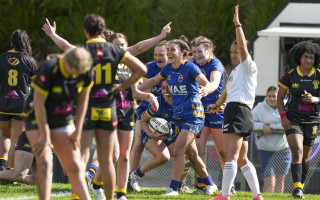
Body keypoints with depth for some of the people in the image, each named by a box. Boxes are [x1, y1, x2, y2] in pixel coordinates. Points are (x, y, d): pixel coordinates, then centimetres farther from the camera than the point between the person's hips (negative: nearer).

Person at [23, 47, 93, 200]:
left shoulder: (85, 73, -12)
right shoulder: (48, 71, -29)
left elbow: (82, 101, 0)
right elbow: (38, 104, -23)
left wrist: (77, 131, -1)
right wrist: (45, 135, -18)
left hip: (64, 121, 5)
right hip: (37, 119, -5)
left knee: (74, 165, 1)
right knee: (44, 162, -19)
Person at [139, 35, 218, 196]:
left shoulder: (190, 68, -15)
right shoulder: (168, 68, 5)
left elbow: (208, 84, -25)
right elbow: (153, 81, 21)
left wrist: (206, 89, -47)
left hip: (193, 116, -7)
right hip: (178, 117, 7)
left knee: (178, 151, -15)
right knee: (191, 154, 13)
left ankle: (173, 188, -11)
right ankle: (209, 184, 28)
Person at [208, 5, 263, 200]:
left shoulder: (248, 66, -1)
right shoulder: (236, 71, 26)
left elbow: (243, 46, -18)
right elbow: (227, 91, 40)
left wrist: (238, 25, -17)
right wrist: (217, 104, 34)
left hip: (238, 111, -11)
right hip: (234, 111, 11)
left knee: (231, 156, -16)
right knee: (242, 159, 11)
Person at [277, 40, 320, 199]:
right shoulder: (290, 76, -3)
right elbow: (280, 97, 5)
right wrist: (283, 116, -7)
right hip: (293, 119, -2)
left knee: (305, 157, 10)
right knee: (297, 151, -20)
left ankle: (301, 186, 27)